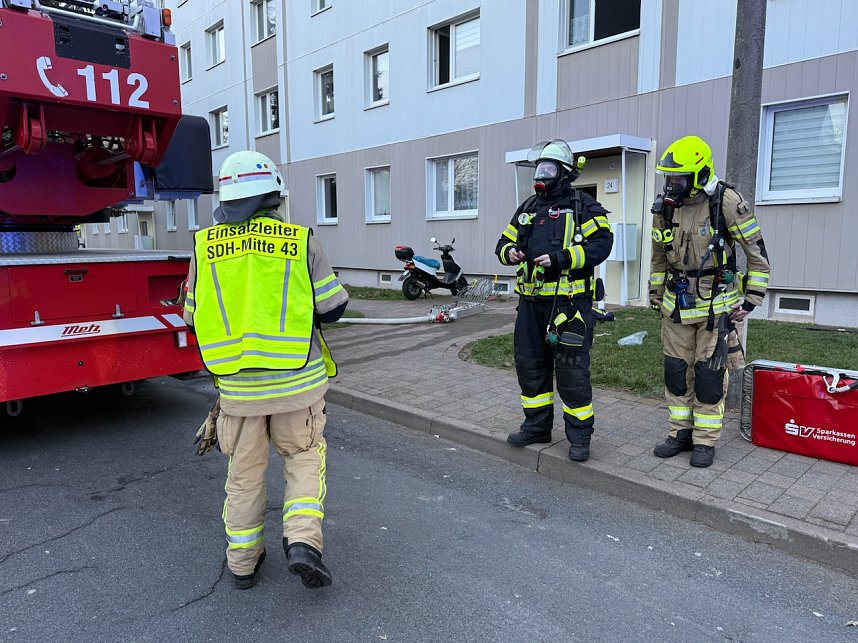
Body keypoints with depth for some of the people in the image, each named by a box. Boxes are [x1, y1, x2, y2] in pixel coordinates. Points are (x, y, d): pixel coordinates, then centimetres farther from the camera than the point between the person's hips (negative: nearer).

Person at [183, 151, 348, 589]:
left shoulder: (205, 246, 0)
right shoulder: (300, 241, -6)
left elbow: (194, 316, 7)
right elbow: (333, 307, -2)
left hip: (237, 385, 2)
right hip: (297, 379, -2)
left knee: (245, 472, 18)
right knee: (304, 458, 18)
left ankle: (243, 562, 31)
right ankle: (302, 542, 4)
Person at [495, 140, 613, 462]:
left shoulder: (583, 206, -3)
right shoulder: (528, 207, 17)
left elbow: (601, 243, -15)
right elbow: (504, 242, 20)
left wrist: (560, 258, -23)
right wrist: (510, 252, -4)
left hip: (568, 300, -7)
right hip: (531, 301, 7)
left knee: (572, 369, -2)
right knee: (530, 364, 12)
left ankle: (579, 435, 12)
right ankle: (537, 426, 28)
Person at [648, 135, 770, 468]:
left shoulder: (726, 202, -13)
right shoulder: (665, 207, 2)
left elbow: (757, 252, -7)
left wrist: (751, 299, -8)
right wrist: (655, 294, 16)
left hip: (715, 304, -5)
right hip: (676, 304, 5)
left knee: (710, 373, 0)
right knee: (676, 369, 9)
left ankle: (705, 440, 14)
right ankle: (681, 432, 23)